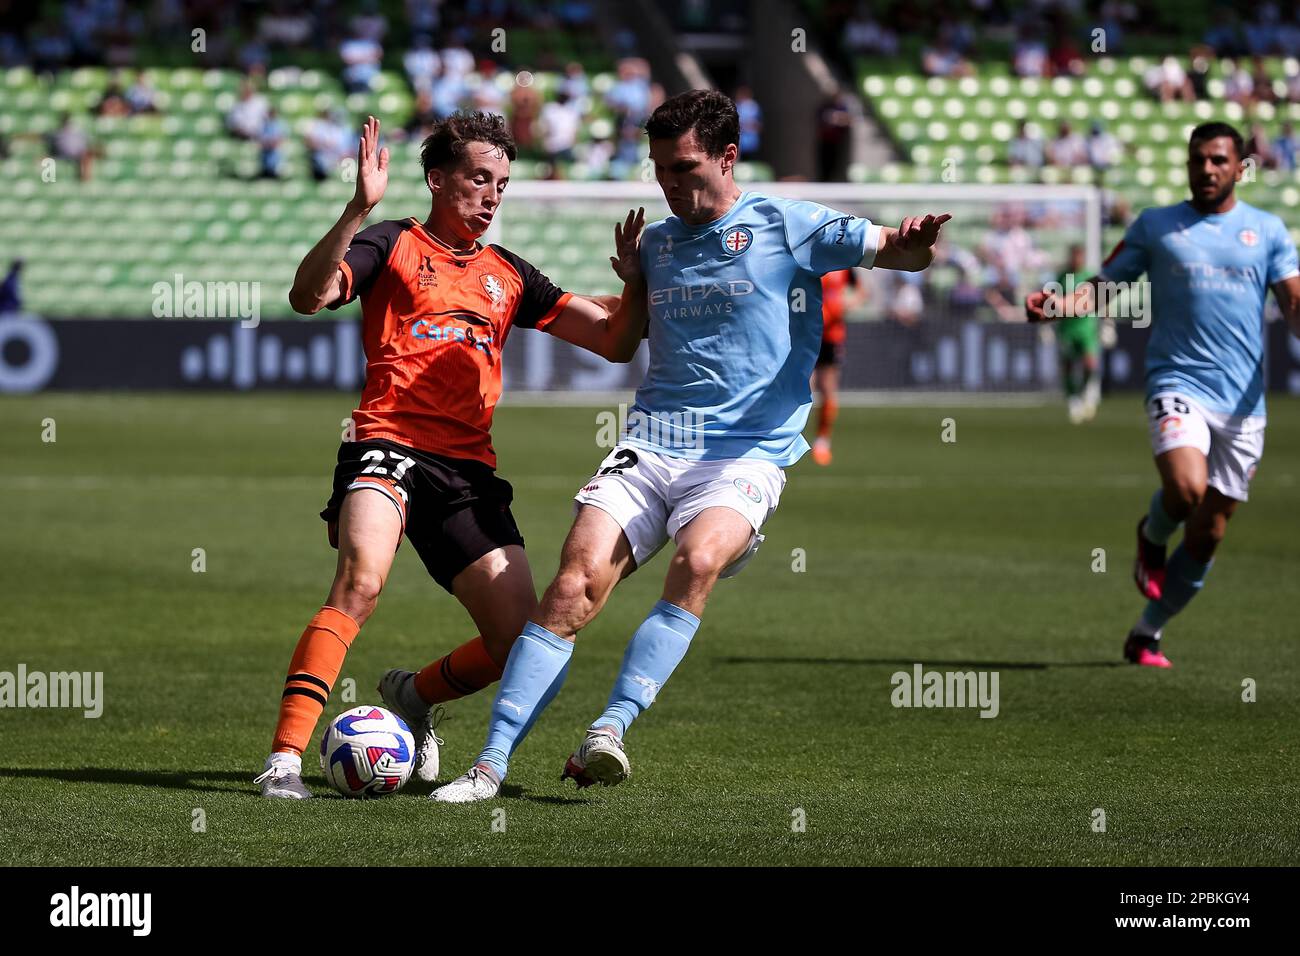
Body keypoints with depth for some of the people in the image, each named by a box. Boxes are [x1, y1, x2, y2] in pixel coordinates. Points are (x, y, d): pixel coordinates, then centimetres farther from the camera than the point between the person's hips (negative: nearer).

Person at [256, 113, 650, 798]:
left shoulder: (507, 274, 22)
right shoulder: (393, 246, 8)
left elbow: (615, 342, 22)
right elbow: (308, 296, -11)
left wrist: (636, 283, 2)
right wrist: (359, 210, -22)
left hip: (469, 470, 5)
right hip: (388, 446, -5)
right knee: (361, 579, -32)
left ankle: (413, 695, 27)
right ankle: (284, 760, -32)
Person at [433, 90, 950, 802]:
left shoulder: (786, 225, 3)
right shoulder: (654, 242, 19)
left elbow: (894, 253, -5)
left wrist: (912, 243, -27)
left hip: (747, 454, -3)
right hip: (649, 445, 4)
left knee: (698, 560, -34)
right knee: (575, 587, -16)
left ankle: (612, 727, -36)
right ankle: (491, 765, -16)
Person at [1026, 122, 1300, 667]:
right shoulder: (1155, 227, 8)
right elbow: (1106, 283, 9)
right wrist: (1059, 305, -11)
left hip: (1242, 403, 2)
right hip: (1179, 385, -2)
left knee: (1207, 536, 4)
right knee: (1185, 489, -29)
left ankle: (1146, 635, 20)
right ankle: (1151, 537, 7)